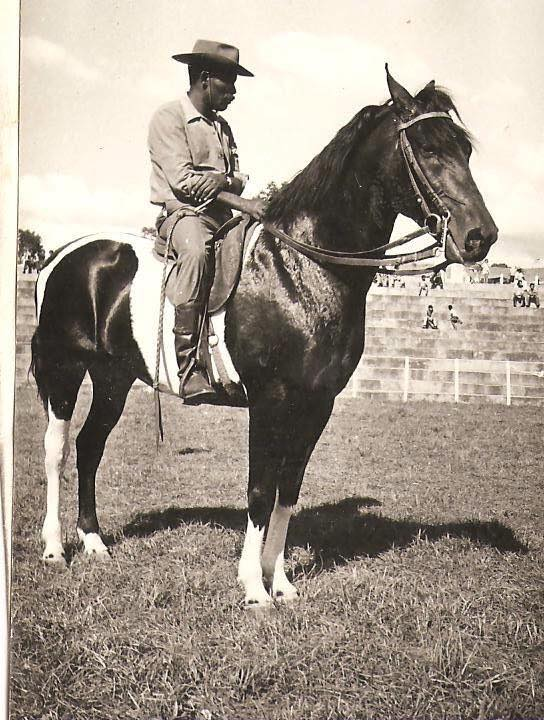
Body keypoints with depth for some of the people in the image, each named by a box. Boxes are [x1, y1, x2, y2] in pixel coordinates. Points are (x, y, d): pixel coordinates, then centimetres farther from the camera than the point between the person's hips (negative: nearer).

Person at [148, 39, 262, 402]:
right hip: (182, 213, -8)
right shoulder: (168, 118, -2)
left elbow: (237, 179, 14)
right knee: (196, 250, -39)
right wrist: (244, 202, -14)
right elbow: (182, 180, -12)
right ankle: (189, 366, -43)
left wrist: (222, 181, -12)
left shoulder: (222, 126, 22)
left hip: (223, 216, 8)